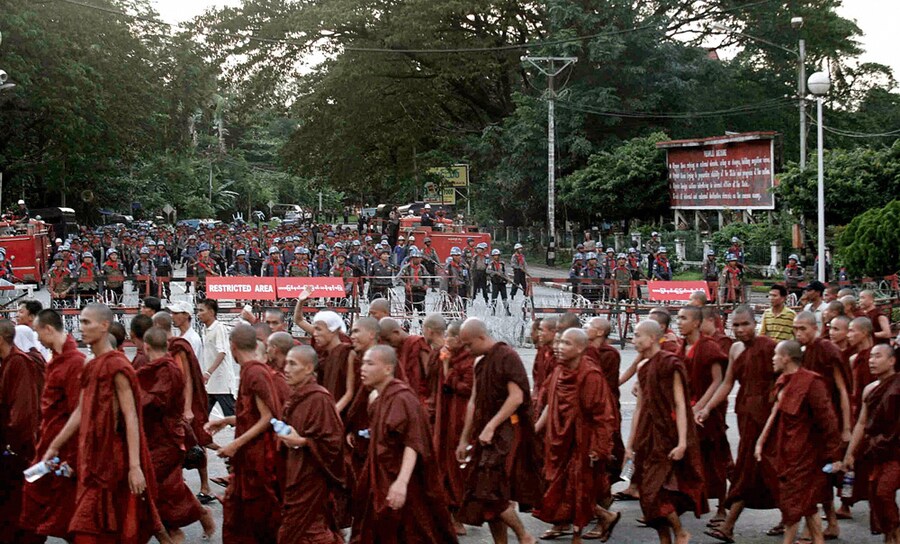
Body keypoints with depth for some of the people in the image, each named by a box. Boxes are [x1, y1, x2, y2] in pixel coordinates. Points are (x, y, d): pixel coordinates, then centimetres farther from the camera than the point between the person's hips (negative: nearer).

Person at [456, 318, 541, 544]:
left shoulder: (506, 356, -11)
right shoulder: (481, 364, 15)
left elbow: (517, 397, -20)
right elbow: (474, 402, 18)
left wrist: (490, 426, -22)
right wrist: (464, 439, 17)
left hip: (508, 431, -9)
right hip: (489, 435, 9)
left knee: (493, 493, -13)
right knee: (489, 495, 7)